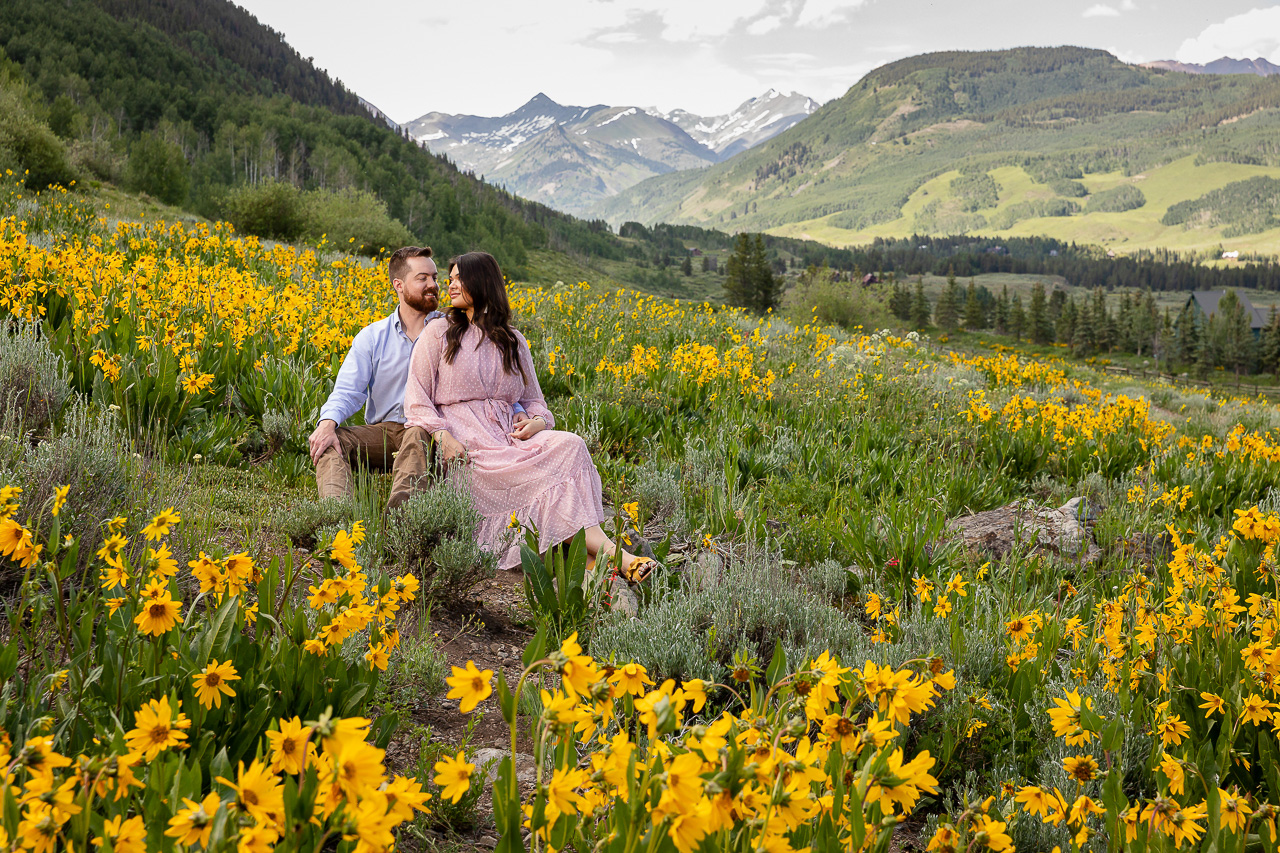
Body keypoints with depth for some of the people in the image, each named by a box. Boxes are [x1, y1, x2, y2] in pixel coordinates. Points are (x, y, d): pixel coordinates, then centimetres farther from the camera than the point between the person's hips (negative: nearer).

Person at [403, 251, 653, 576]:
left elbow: (534, 401, 22)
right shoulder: (438, 333, 10)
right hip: (464, 444, -4)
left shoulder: (514, 343, 21)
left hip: (508, 437, 4)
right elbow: (416, 401, 4)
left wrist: (537, 421, -4)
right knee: (544, 473, -30)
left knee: (569, 445, -28)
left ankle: (592, 551, -42)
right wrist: (442, 436, -16)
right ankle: (604, 549, -39)